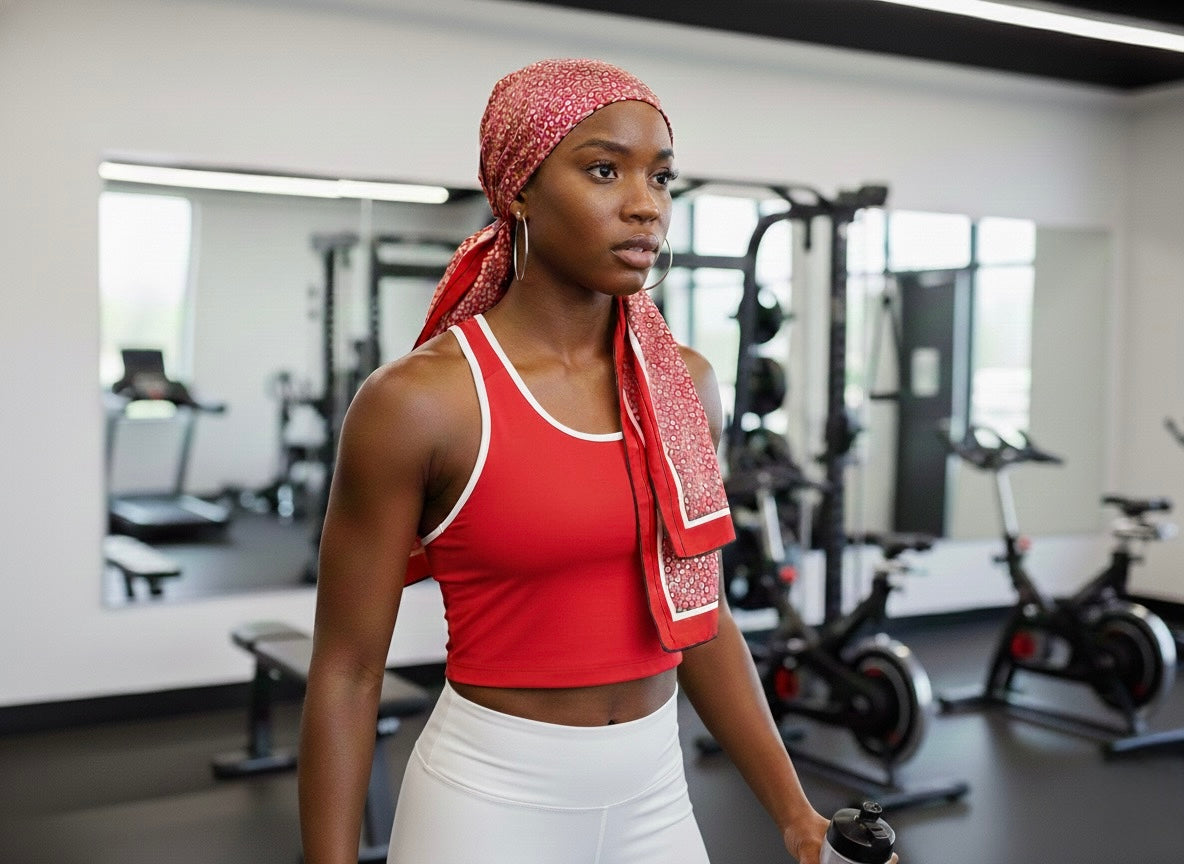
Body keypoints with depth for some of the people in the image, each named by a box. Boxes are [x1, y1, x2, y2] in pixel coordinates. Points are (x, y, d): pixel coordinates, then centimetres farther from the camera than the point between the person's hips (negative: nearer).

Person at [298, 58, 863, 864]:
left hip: (658, 793, 5)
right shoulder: (421, 401, -15)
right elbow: (347, 671, -10)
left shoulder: (688, 384, 1)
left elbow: (700, 614, 9)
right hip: (490, 797, -5)